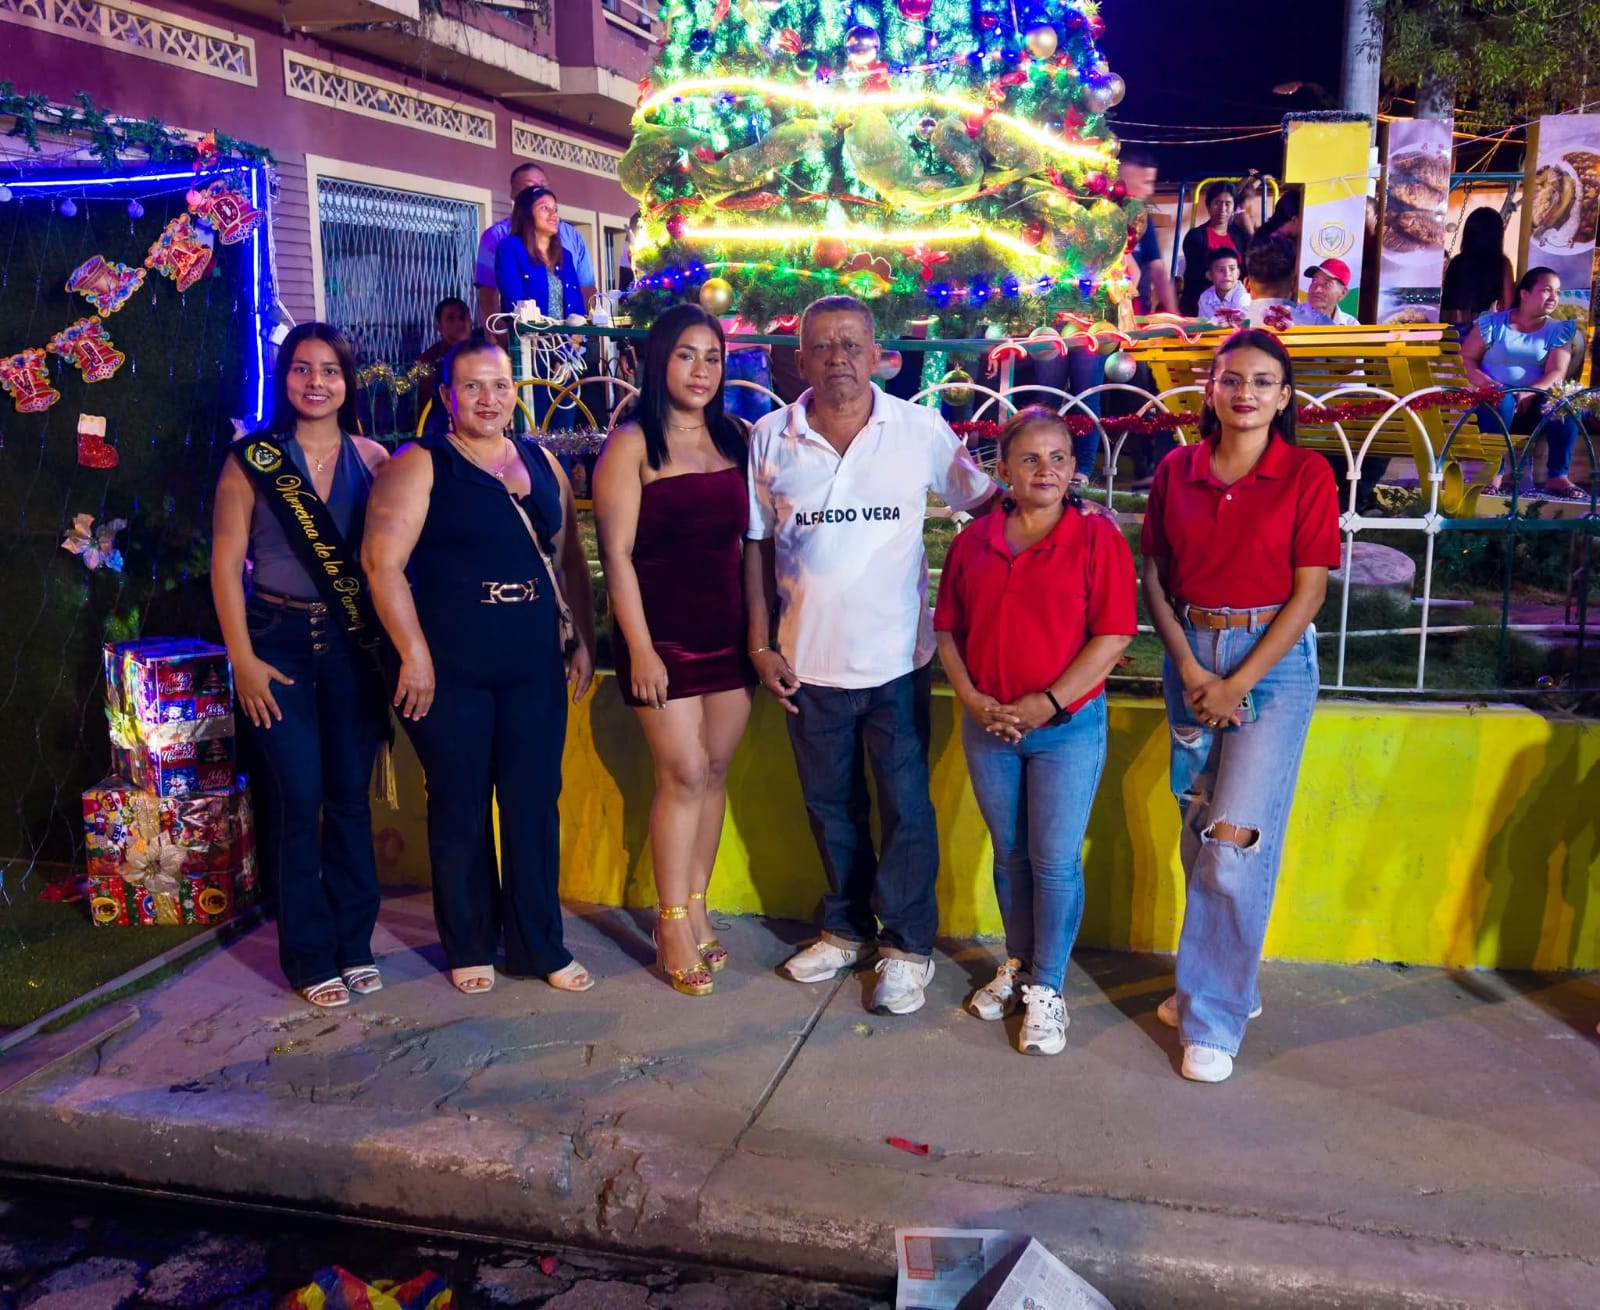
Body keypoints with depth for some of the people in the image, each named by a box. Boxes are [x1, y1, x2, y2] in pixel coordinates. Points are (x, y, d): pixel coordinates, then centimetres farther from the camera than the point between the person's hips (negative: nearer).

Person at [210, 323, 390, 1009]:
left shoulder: (372, 458, 4)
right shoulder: (252, 459, -1)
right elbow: (226, 564, -2)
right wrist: (243, 659, -8)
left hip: (354, 641, 2)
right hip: (279, 640, -1)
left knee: (350, 793, 6)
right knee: (298, 797, -1)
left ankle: (354, 943, 19)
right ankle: (310, 957, 12)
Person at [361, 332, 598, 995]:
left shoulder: (543, 465, 13)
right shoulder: (420, 465, -3)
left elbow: (570, 559, 18)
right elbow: (382, 561, -10)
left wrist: (583, 638, 10)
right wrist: (414, 654, -15)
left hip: (536, 668, 4)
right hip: (452, 669, -4)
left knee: (535, 805, 8)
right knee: (460, 809, 7)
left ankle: (539, 946, 21)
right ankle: (469, 947, 23)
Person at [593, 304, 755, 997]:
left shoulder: (736, 438, 9)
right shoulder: (632, 443, -5)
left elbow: (751, 537, 11)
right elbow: (616, 552, -10)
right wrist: (639, 647, -14)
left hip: (729, 629, 5)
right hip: (663, 632, -5)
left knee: (714, 772, 8)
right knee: (683, 773, -4)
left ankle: (693, 909, 22)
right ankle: (673, 929, 9)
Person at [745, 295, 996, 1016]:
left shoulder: (921, 430, -4)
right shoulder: (770, 439, 0)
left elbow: (982, 502, 5)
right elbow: (757, 545, 5)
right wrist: (761, 643, 2)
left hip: (896, 659, -2)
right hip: (808, 660, 2)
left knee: (906, 807, 5)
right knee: (830, 805, 16)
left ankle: (907, 945, 21)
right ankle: (846, 928, 35)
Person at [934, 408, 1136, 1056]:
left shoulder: (1096, 536, -8)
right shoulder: (975, 540, 4)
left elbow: (1113, 635, -12)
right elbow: (948, 628, 7)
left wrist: (1045, 703, -16)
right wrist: (972, 698, -7)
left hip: (1068, 727, -4)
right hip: (988, 728, 4)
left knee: (1056, 862, 3)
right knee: (1009, 855, 17)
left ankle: (1046, 988, 19)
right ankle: (1017, 962, 36)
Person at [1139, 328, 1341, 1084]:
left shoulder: (1307, 475, -5)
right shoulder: (1175, 471, 4)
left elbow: (1308, 591, -7)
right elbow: (1155, 577, 5)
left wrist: (1238, 683, -12)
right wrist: (1188, 668, -7)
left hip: (1272, 659, -3)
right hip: (1189, 656, 4)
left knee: (1236, 839, -8)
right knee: (1198, 835, 9)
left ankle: (1214, 1019, 5)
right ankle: (1225, 982, 27)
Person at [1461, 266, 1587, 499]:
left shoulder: (1559, 330, 8)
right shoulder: (1493, 322, 5)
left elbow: (1557, 373, -5)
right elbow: (1465, 359, 0)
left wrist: (1531, 392, -25)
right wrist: (1484, 382, -20)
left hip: (1534, 405, 2)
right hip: (1496, 402, -2)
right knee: (1502, 400, -37)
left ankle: (1557, 476, -28)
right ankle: (1495, 472, -34)